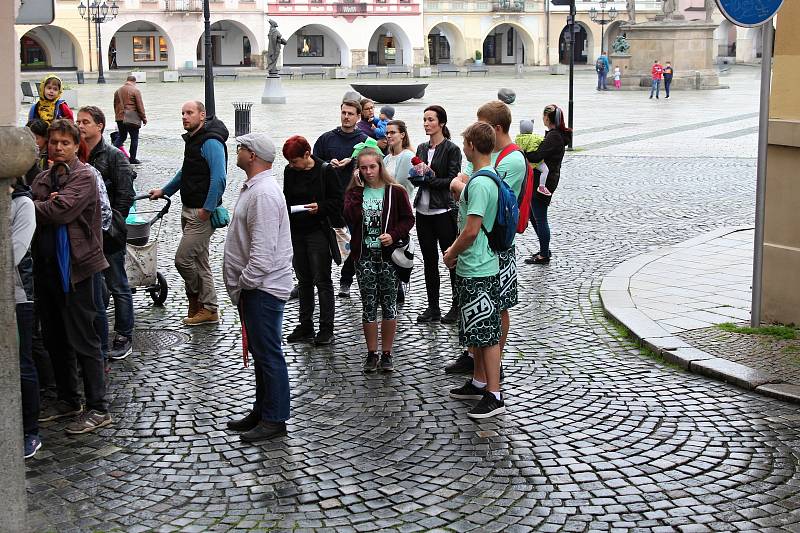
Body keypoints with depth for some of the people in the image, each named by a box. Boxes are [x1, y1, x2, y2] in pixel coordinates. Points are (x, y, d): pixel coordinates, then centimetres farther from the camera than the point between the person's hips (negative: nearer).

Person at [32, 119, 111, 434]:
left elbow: (60, 211, -20)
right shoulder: (42, 179, 15)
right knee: (55, 339, 15)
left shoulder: (84, 178, -7)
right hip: (45, 266, 7)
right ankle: (68, 400, 28)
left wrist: (30, 208, -8)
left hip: (74, 267, -7)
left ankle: (98, 409, 2)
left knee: (82, 340, -4)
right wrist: (45, 206, -15)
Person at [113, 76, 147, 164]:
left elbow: (115, 105, 18)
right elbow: (140, 106, -8)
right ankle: (133, 159, 5)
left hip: (120, 118, 6)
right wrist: (144, 118, 0)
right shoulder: (135, 90, -7)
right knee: (134, 138, 4)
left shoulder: (118, 91, 11)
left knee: (121, 136, 16)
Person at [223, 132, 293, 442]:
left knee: (268, 353, -3)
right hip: (254, 286, 11)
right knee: (260, 352, 17)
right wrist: (241, 284, 18)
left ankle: (274, 419, 5)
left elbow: (263, 250, -26)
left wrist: (245, 283, -15)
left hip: (263, 287, -11)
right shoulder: (254, 188, 14)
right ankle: (262, 411, 27)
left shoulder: (264, 193, -21)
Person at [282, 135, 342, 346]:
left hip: (319, 232, -6)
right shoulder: (289, 171, 6)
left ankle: (326, 328, 5)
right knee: (303, 279, 13)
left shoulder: (326, 171, -10)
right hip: (296, 232, 6)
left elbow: (337, 202, -7)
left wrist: (320, 207, -24)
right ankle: (305, 325, 21)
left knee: (322, 280, -1)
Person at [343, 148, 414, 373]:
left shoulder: (395, 192, -2)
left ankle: (386, 353, 15)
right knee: (368, 305, 7)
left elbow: (408, 219, 0)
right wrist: (358, 190, -12)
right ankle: (372, 353, 17)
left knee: (389, 304, 4)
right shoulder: (354, 192, 4)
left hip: (388, 255, -2)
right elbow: (350, 218, -13)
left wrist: (394, 235, -16)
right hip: (364, 256, 2)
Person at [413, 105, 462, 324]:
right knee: (429, 260, 10)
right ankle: (433, 308, 18)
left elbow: (452, 180, -12)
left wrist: (428, 179, -16)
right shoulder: (422, 148, 12)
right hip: (423, 211, 6)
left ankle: (457, 306, 13)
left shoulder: (451, 149, -7)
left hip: (443, 211, -6)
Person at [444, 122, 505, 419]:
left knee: (486, 334, -4)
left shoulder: (479, 183, -21)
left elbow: (471, 230, -24)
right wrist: (456, 250, 15)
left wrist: (451, 255, -9)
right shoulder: (490, 177, 11)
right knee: (477, 331, 19)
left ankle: (494, 396, 1)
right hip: (475, 267, 10)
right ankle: (479, 383, 31)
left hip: (478, 271, -10)